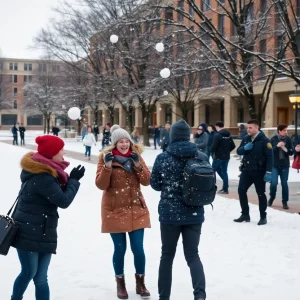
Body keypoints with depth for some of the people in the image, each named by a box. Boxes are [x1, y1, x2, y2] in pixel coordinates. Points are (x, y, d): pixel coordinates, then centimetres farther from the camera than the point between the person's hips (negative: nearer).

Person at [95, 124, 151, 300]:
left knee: (138, 248, 2)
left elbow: (147, 181, -2)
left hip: (136, 209, 2)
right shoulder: (106, 157, -5)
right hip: (114, 210, -2)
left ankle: (140, 282, 21)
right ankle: (120, 283, 23)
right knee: (120, 249, 3)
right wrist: (107, 167, -25)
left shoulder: (136, 156, 3)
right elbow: (101, 185, -11)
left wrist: (138, 165, -17)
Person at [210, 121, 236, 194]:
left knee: (212, 171, 7)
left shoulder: (217, 135, -15)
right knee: (224, 171, 12)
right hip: (226, 157, 7)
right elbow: (233, 146, 9)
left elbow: (214, 146, -20)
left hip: (218, 156, -7)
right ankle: (225, 189, 8)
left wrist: (212, 151, 0)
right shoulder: (229, 135, 8)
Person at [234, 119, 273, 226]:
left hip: (259, 171, -5)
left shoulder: (264, 140, -12)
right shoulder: (246, 139, 7)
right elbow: (238, 151, 10)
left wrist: (268, 172, -20)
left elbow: (269, 157, -14)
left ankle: (263, 217, 14)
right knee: (241, 190, 2)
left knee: (261, 193, 3)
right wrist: (244, 148, -14)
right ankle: (245, 214, 15)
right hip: (246, 170, 6)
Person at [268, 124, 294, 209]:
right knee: (273, 182, -6)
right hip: (274, 165, -1)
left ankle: (285, 202, 16)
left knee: (284, 183, 4)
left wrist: (285, 149, -18)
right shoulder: (273, 139, -6)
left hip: (285, 165, 1)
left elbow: (292, 152, 1)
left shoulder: (288, 139, -1)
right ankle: (272, 198, 20)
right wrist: (277, 146, -22)